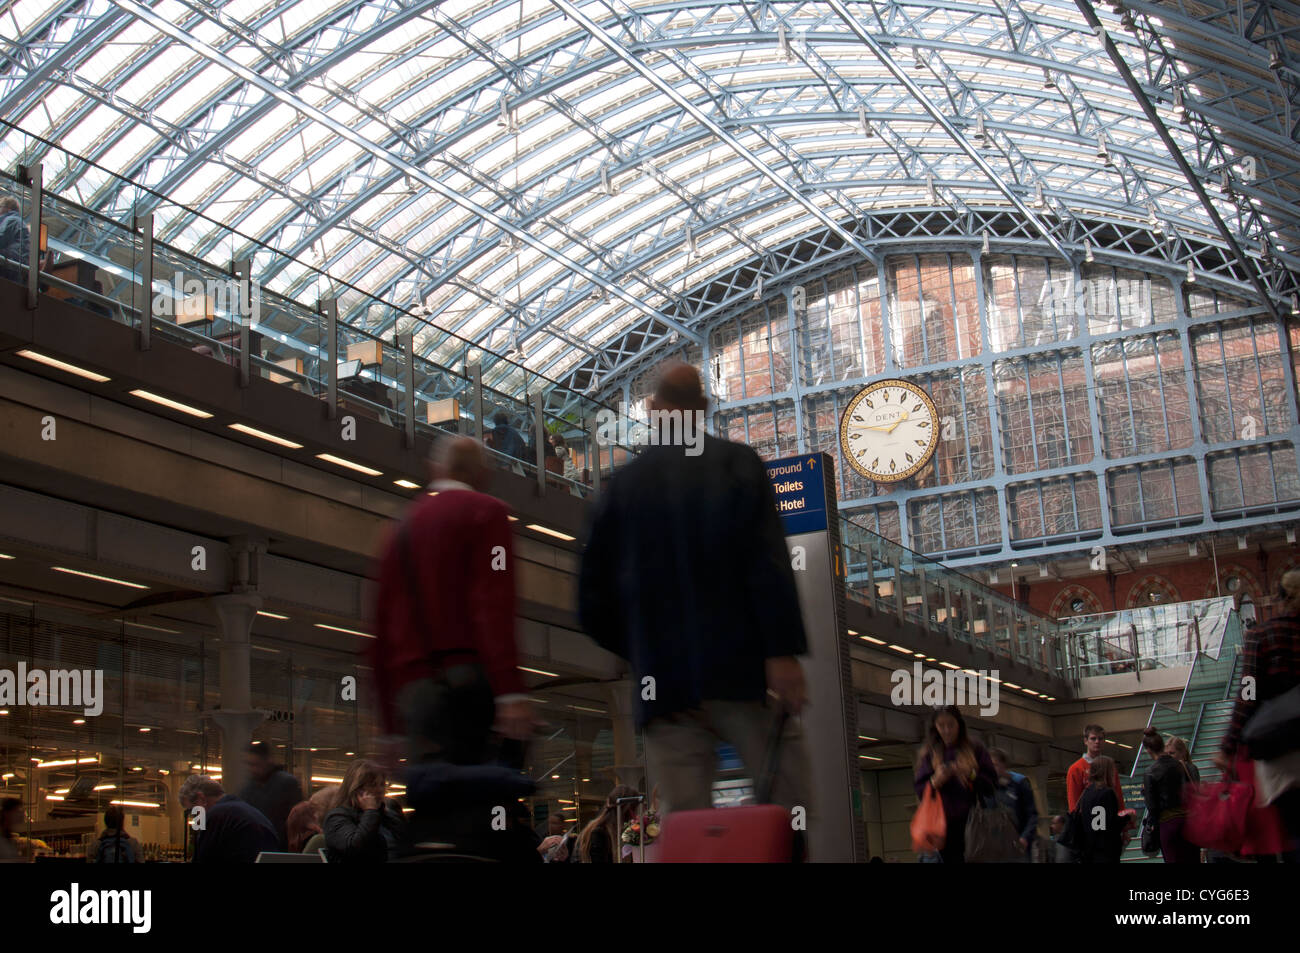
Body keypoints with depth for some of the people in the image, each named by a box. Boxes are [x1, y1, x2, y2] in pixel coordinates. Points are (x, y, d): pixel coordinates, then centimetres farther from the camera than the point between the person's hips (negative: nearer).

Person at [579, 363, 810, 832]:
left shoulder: (624, 483, 10)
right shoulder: (737, 463, 2)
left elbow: (593, 597, 11)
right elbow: (768, 562, -11)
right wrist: (782, 651, -14)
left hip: (664, 683, 3)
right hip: (740, 670, -3)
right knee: (788, 809, 2)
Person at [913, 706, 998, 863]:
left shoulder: (974, 748, 7)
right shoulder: (930, 753, 10)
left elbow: (992, 784, 5)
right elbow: (919, 789, 7)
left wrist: (971, 775, -13)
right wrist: (935, 782, -13)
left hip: (973, 820, -1)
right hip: (945, 823, 1)